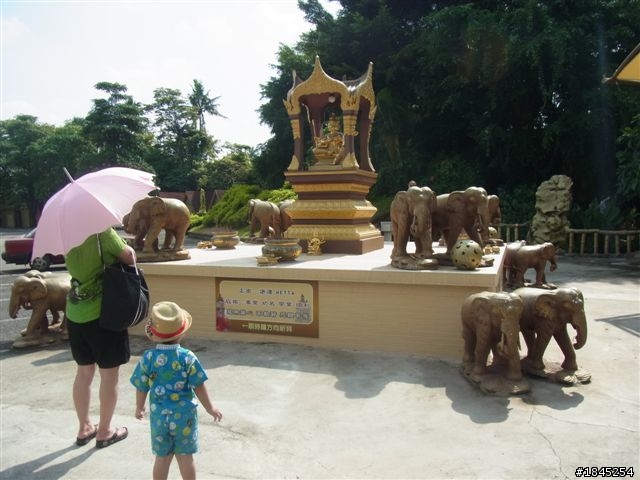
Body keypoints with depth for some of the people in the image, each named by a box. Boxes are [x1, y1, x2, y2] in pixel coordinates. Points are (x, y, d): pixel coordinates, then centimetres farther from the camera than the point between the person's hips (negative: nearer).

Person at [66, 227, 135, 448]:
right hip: (103, 314, -6)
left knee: (83, 372, 18)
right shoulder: (104, 233, -16)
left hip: (75, 315, 6)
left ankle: (84, 428, 31)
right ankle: (105, 432, 19)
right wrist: (124, 246, 8)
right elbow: (130, 258, -12)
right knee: (109, 374, 8)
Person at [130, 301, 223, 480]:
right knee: (185, 456, 12)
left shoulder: (148, 358, -10)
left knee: (162, 457, 16)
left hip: (159, 416, 1)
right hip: (184, 414, -1)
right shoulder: (188, 357, -14)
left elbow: (141, 387, -1)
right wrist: (210, 407, 5)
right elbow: (199, 386, -8)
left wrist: (139, 407, 18)